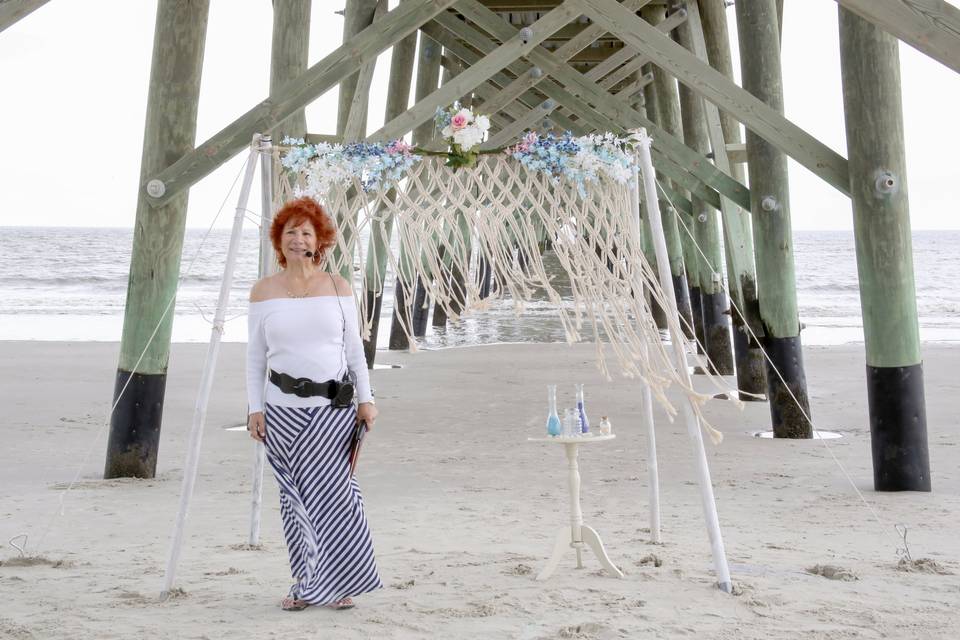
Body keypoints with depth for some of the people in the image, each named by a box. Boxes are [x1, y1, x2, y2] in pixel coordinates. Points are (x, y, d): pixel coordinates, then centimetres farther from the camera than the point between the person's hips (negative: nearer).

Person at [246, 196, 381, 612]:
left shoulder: (338, 287, 5)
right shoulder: (264, 291, 5)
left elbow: (354, 347, 8)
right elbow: (255, 355, 7)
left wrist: (366, 398, 3)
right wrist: (255, 408, 1)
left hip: (334, 406, -1)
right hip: (284, 409, 1)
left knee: (334, 491, -5)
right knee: (295, 497, 3)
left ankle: (338, 583, 7)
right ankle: (306, 582, 14)